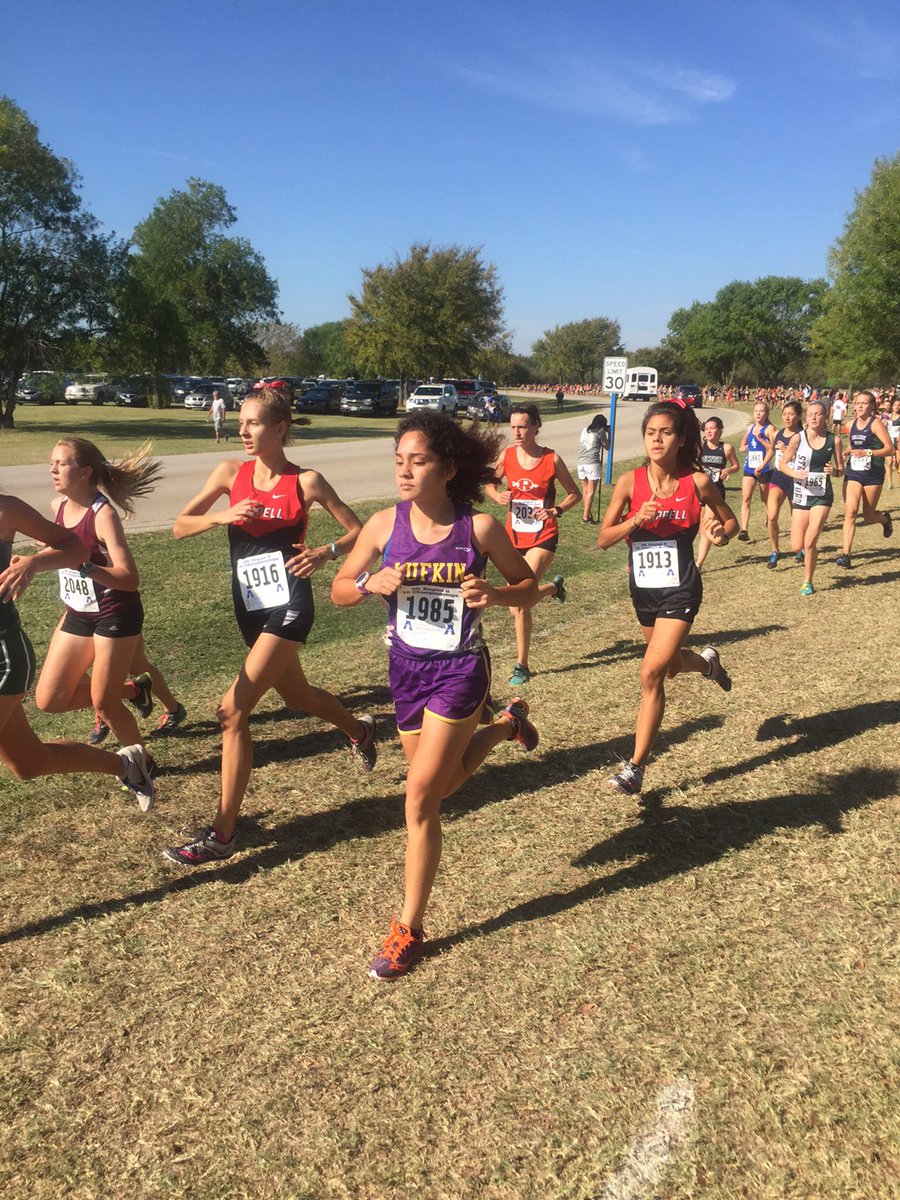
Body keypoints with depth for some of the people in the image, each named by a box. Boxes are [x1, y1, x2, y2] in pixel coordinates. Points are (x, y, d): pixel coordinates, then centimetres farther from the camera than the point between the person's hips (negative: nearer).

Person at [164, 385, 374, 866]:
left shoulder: (306, 481, -9)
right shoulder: (231, 473, 1)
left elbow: (358, 531, -2)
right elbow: (179, 526, 1)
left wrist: (326, 552, -21)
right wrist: (222, 516, -17)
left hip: (288, 606, -6)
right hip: (249, 607, 6)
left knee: (232, 710, -13)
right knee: (296, 695, 25)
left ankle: (222, 834, -2)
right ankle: (359, 729, 57)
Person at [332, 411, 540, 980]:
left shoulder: (479, 527, -14)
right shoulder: (385, 524, -8)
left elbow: (530, 586, -2)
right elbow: (339, 591, 2)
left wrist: (494, 594, -23)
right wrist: (373, 583, -20)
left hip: (460, 670, -4)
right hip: (407, 668, 5)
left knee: (421, 795, -7)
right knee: (438, 788, 20)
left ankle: (410, 929, 11)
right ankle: (506, 725, 48)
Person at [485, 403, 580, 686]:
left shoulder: (552, 459, -10)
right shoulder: (507, 456, -2)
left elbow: (575, 494, 2)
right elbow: (489, 483, 15)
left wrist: (556, 510, -17)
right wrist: (498, 496, -7)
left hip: (542, 538, -4)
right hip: (514, 536, 4)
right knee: (518, 606, 9)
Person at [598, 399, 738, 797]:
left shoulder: (697, 482, -10)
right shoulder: (630, 482, -7)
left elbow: (730, 520, 6)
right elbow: (603, 539, -7)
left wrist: (721, 533, -16)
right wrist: (635, 520, -23)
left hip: (680, 589, -4)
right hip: (643, 588, 4)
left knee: (651, 673, -13)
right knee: (670, 665, 24)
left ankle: (636, 766, -4)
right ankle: (707, 662, 61)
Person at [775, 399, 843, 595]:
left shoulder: (834, 439, -4)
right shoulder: (798, 438, -7)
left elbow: (841, 468, 5)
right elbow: (783, 464, 0)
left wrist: (834, 471, -17)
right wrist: (795, 473, -19)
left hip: (822, 496, -1)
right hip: (801, 496, 1)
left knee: (810, 542, -11)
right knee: (797, 545, 0)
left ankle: (808, 582, 9)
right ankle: (810, 549, 38)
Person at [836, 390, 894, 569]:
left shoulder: (876, 424, -9)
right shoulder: (851, 425, 6)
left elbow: (890, 448, -15)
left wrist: (867, 452, -24)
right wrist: (845, 453, 4)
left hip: (873, 476, -3)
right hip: (853, 474, 3)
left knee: (868, 517, 7)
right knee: (850, 511, -14)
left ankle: (885, 519, 45)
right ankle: (846, 554, -17)